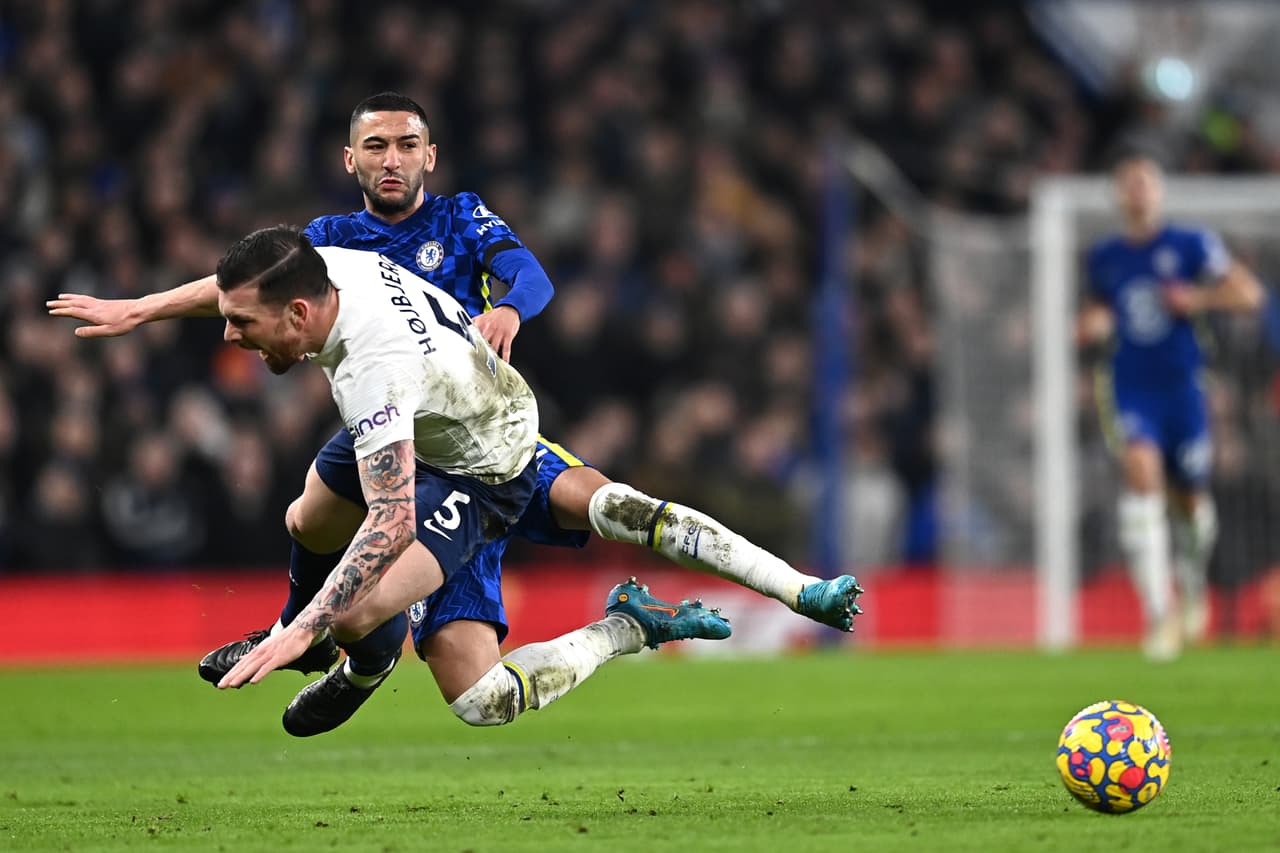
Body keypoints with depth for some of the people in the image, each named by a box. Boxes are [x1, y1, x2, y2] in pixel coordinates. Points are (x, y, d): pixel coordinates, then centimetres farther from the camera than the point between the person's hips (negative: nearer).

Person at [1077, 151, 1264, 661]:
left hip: (1182, 387, -1)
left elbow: (1249, 293, -4)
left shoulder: (1192, 245, -2)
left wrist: (1197, 299, -18)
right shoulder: (1104, 257, 7)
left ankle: (1192, 581, 44)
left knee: (1190, 499, 8)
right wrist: (1091, 326, 1)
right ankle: (1159, 613, -28)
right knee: (1141, 471, -24)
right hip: (1133, 389, 1)